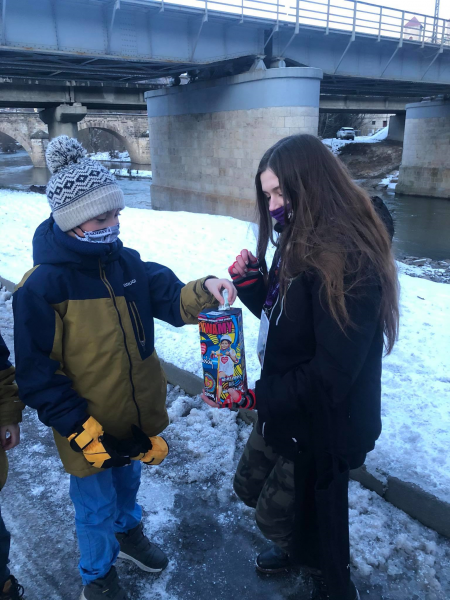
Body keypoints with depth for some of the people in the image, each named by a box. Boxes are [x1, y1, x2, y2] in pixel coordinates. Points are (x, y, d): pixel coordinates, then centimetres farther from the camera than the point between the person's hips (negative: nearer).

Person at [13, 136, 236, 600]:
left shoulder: (126, 262, -7)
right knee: (97, 506, 18)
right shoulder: (42, 287, -23)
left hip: (137, 416, 5)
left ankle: (128, 531, 61)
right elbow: (36, 377, -19)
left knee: (128, 480, 30)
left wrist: (205, 290, -32)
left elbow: (171, 298, -10)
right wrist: (86, 434, -21)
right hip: (88, 428, -5)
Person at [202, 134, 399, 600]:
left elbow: (331, 374, -27)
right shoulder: (300, 244, 2)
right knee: (249, 485, 24)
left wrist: (259, 397, -25)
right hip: (283, 403, 9)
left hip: (323, 420, -8)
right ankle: (299, 545, 54)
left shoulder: (349, 261, -27)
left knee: (276, 513, 12)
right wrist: (252, 283, -8)